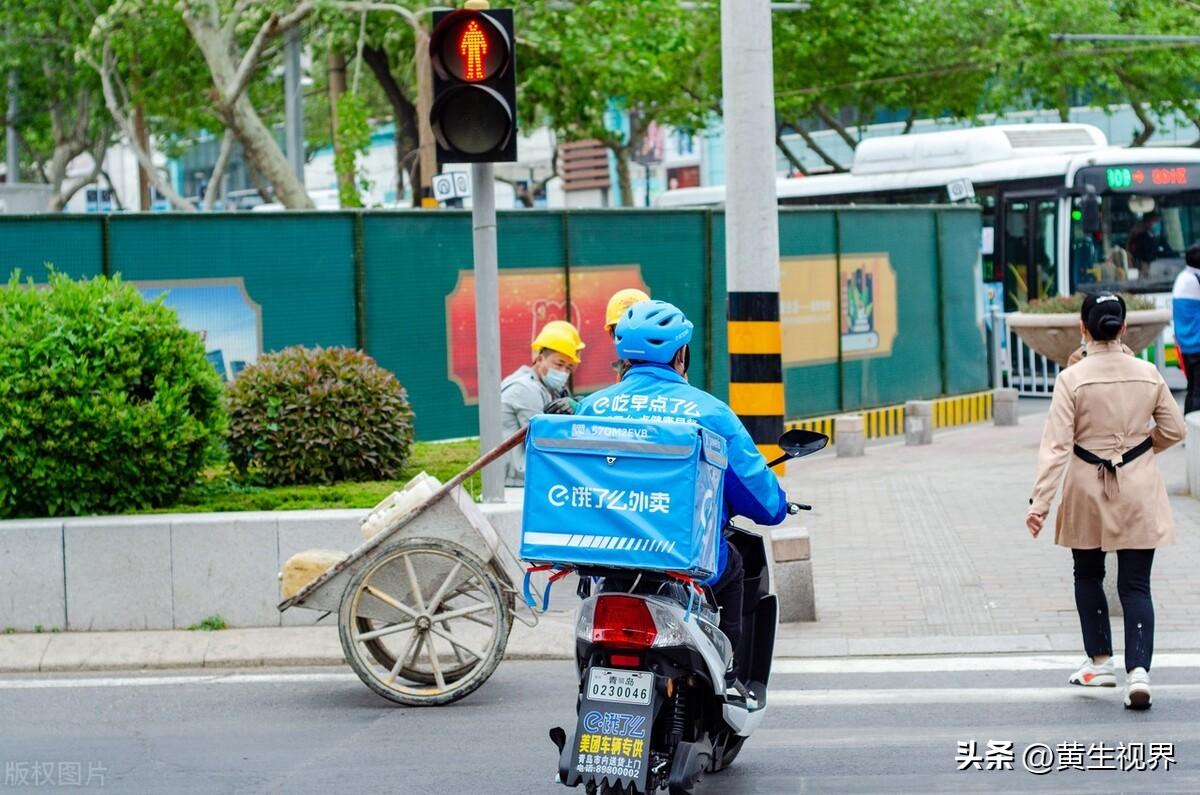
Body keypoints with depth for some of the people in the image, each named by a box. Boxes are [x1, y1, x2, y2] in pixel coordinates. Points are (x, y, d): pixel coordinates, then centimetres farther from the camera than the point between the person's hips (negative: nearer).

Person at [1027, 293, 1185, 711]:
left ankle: (1100, 663, 26)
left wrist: (1040, 502, -15)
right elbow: (1173, 430, 5)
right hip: (1138, 492, 1)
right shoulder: (1148, 375, -4)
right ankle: (1139, 671, -13)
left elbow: (1056, 445, -16)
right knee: (1135, 585, 3)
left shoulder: (1072, 379, -13)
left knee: (1088, 576, 20)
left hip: (1088, 492, -1)